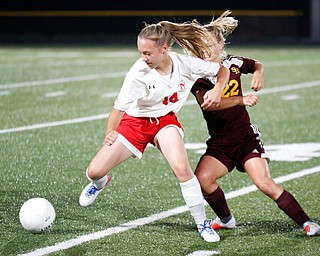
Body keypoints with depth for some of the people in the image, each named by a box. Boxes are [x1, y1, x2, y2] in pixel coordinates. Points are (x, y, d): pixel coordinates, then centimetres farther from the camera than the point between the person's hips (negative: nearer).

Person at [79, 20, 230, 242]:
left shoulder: (185, 63, -19)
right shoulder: (138, 73, -26)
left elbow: (222, 70, -5)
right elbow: (120, 107, -30)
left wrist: (217, 90, -22)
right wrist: (110, 133, -41)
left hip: (165, 121, 0)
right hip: (135, 121, 0)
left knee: (181, 167, -29)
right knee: (94, 171, -5)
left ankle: (202, 224, -12)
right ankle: (100, 183, 37)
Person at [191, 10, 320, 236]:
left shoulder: (233, 63, 0)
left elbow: (257, 64, 24)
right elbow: (205, 102, -29)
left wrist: (258, 74, 1)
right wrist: (240, 100, -38)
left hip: (246, 139, 0)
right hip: (219, 144, 0)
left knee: (265, 183, -18)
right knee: (202, 178, -24)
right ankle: (226, 219, 3)